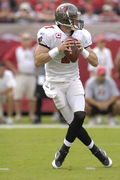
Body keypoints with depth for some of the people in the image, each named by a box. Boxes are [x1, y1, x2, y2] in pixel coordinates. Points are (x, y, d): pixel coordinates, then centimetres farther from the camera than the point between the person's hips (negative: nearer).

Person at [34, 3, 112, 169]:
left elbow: (95, 62, 1)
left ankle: (63, 152, -1)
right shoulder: (49, 34, -16)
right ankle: (96, 151, 11)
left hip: (73, 82, 3)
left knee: (79, 116, -19)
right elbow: (37, 61, -21)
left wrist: (83, 51, -17)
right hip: (56, 84, -3)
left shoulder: (81, 35, -2)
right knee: (75, 123, -7)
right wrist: (58, 50, -29)